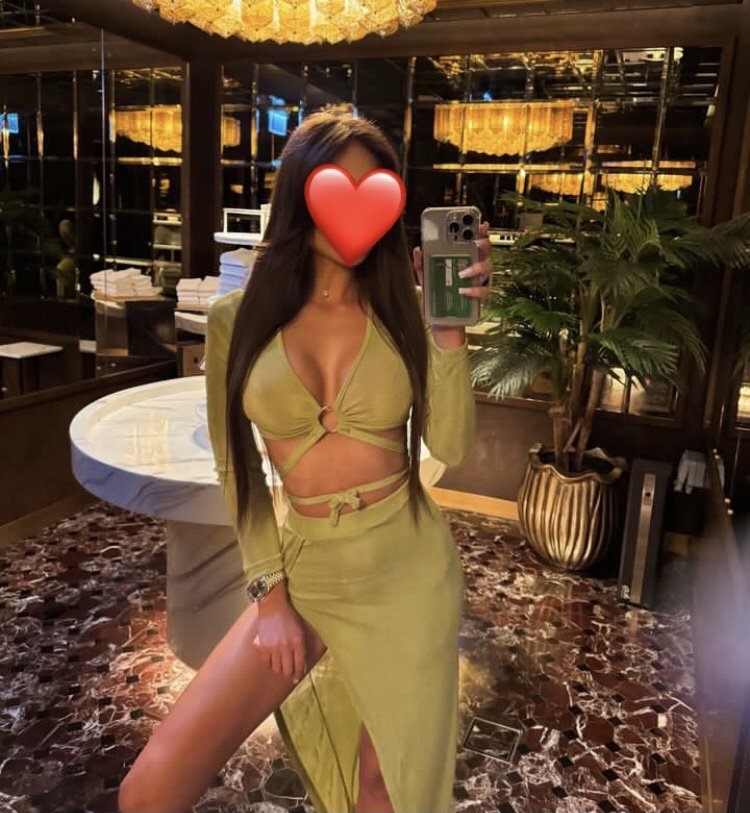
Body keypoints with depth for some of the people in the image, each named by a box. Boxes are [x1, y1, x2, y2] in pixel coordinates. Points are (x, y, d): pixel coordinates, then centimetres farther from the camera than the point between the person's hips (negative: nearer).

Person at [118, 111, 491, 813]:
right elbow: (237, 469, 2)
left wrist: (449, 326, -19)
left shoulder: (402, 308, -2)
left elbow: (451, 448, -10)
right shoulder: (238, 318, -3)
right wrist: (270, 591, -1)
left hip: (412, 567, 0)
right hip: (306, 571, 1)